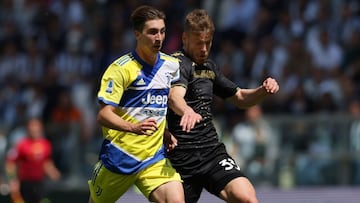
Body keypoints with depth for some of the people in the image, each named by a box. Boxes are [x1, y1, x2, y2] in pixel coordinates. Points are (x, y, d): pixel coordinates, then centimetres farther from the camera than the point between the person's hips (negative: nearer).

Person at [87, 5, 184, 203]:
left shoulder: (172, 66, 5)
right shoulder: (121, 68, -11)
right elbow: (103, 115, -18)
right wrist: (134, 128, -34)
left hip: (155, 158, 3)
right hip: (118, 155, -3)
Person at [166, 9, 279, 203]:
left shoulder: (209, 67, 18)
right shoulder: (179, 63, -8)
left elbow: (240, 97, 30)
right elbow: (175, 95, -30)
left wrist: (263, 90, 9)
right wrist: (187, 111, -53)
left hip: (213, 151, 6)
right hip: (183, 157, -6)